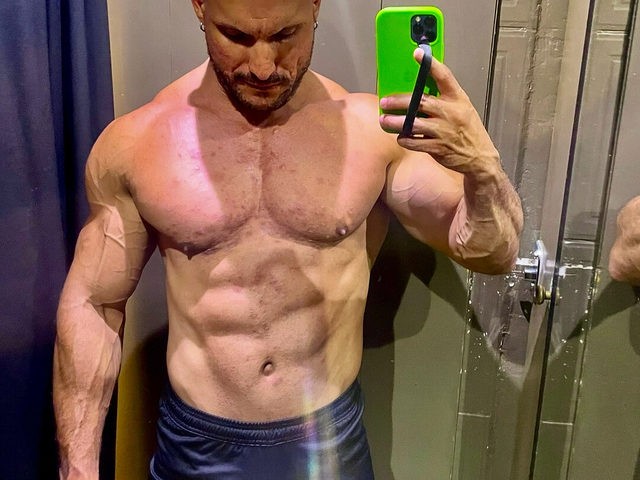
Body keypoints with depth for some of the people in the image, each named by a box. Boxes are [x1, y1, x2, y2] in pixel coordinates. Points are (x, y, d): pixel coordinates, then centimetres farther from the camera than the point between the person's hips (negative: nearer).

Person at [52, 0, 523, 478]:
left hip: (331, 440, 1)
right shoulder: (134, 143, -10)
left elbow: (491, 252, -6)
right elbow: (92, 306, -2)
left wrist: (482, 164, -28)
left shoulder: (373, 128, -11)